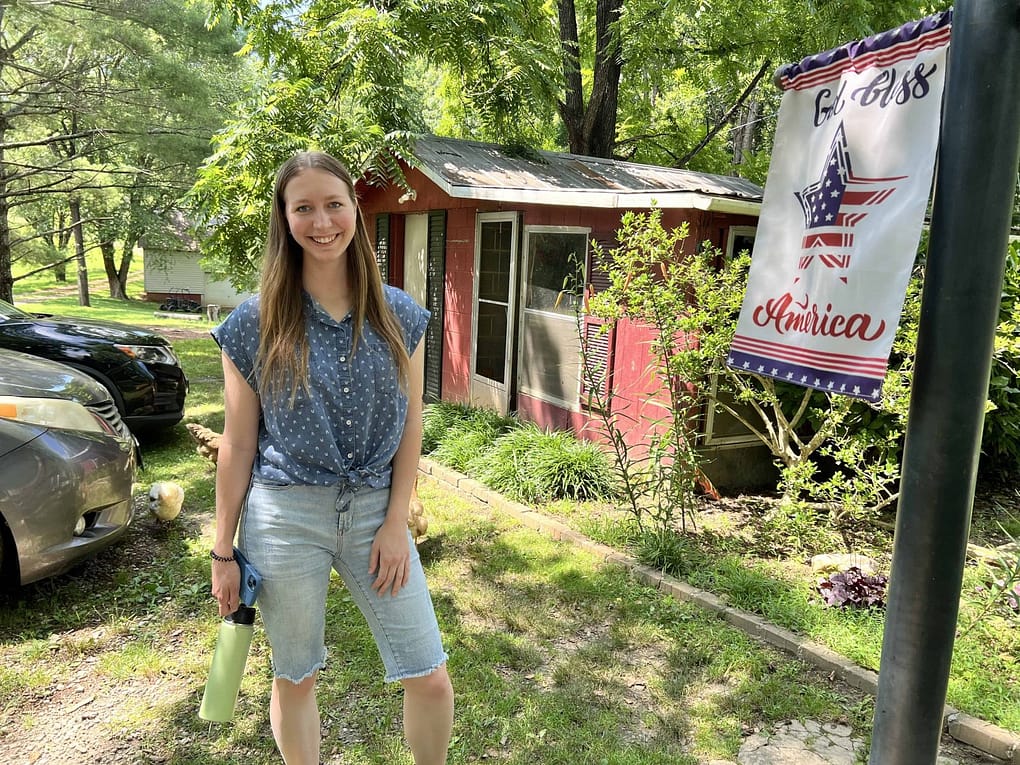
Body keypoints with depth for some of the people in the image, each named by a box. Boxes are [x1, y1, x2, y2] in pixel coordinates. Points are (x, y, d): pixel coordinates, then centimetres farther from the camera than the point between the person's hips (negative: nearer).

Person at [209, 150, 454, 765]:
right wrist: (223, 551, 3)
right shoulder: (255, 322, -4)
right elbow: (238, 444, 0)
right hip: (286, 515, -1)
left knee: (431, 680, 6)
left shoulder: (399, 315, 1)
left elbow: (410, 425, 3)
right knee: (295, 678, 16)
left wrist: (396, 523, -3)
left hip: (376, 511, 2)